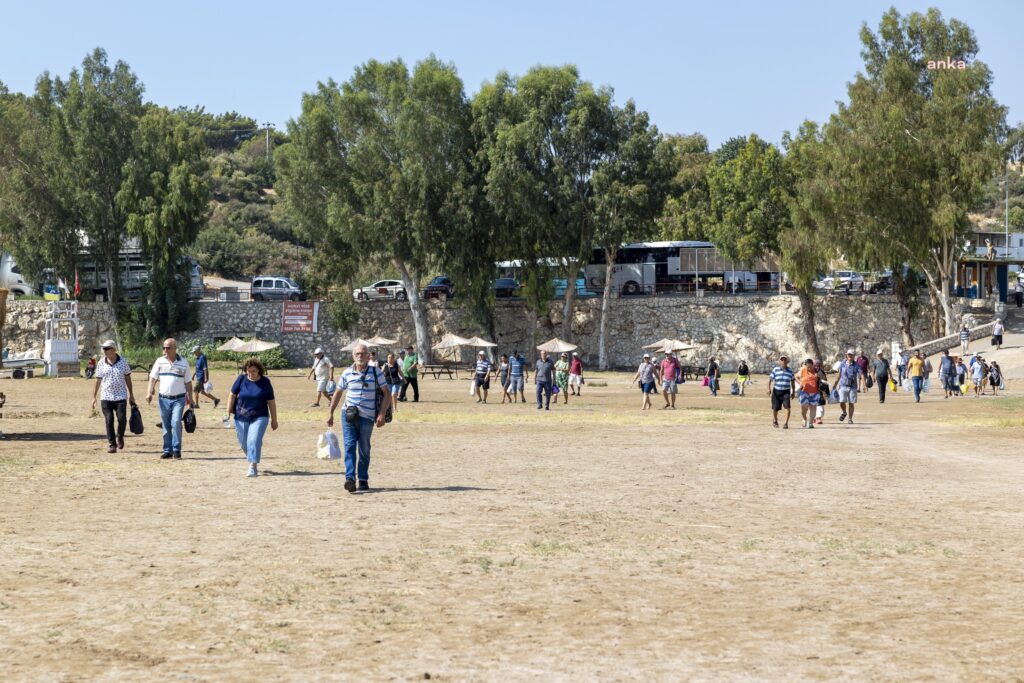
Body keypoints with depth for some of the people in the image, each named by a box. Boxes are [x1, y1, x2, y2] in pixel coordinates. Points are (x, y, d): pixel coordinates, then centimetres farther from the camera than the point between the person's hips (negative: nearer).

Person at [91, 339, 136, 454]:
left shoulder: (123, 362, 1)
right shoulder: (101, 364, 3)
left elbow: (128, 379, 8)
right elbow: (98, 381, 8)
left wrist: (131, 395, 9)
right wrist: (93, 397, 6)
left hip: (120, 397, -1)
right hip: (106, 398, 1)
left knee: (122, 419, -10)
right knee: (109, 421, -3)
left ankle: (120, 437, 19)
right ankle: (111, 444, 5)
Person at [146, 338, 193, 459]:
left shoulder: (183, 363, 3)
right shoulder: (160, 361, 6)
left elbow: (188, 382, 8)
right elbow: (153, 378, 4)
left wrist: (190, 398, 6)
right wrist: (150, 392, -9)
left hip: (179, 399, -2)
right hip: (164, 398, 2)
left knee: (176, 423, -15)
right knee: (166, 426, 5)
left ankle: (176, 449, -8)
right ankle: (167, 450, 12)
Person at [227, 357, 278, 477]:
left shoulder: (265, 382, -4)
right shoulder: (241, 379, -3)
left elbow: (271, 402, 1)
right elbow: (232, 395, 3)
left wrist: (274, 420, 4)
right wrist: (229, 412, -3)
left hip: (260, 417, -2)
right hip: (241, 417, 2)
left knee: (254, 440, -18)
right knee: (243, 442, 7)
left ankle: (253, 467, -18)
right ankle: (252, 460, 34)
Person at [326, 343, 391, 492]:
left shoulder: (376, 372, -1)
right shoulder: (347, 373, 4)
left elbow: (387, 394, 1)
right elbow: (338, 393, 16)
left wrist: (382, 414, -10)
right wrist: (330, 413, 12)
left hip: (367, 417, -1)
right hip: (348, 414, 1)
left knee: (364, 450, 8)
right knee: (349, 446, -12)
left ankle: (363, 480, 19)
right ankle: (350, 479, -21)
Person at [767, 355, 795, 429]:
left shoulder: (790, 371, 5)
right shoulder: (775, 370, -1)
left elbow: (792, 381, 16)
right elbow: (770, 379, 1)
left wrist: (793, 392, 15)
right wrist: (769, 389, -9)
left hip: (786, 392, 0)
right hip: (776, 391, 0)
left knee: (787, 407, -17)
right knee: (775, 408, 7)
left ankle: (786, 423, -13)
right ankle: (775, 420, 35)